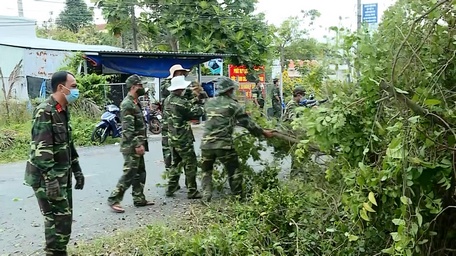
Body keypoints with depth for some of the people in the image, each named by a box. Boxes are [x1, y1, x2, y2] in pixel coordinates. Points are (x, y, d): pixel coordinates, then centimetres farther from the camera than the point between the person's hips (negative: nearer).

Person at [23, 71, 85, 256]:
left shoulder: (63, 111, 11)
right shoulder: (44, 111, -16)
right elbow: (40, 149, -23)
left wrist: (76, 170, 17)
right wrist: (50, 179, -26)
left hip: (63, 176, 9)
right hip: (47, 178, -9)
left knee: (65, 217, 13)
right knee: (59, 219, -5)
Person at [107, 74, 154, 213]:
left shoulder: (135, 102, 15)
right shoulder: (127, 104, -16)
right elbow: (128, 128, -22)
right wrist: (137, 145, -23)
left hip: (137, 145, 10)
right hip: (131, 146, -10)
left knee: (140, 173, 13)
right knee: (129, 174, -7)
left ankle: (139, 199, 21)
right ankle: (113, 199, 2)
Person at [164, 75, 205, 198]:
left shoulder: (168, 100, 7)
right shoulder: (181, 103, -20)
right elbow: (196, 113, -12)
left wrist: (192, 102, 0)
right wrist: (199, 105, 5)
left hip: (172, 138, 9)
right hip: (183, 139, -9)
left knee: (175, 163, 19)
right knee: (190, 164, 2)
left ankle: (171, 189, 24)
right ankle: (192, 191, 7)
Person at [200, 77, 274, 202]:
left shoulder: (209, 102, 10)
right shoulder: (233, 105, -3)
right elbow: (247, 123, -2)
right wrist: (263, 132, 10)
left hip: (206, 143, 4)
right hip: (224, 144, -4)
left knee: (206, 171, 20)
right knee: (234, 171, 12)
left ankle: (206, 196, 12)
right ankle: (238, 197, 19)